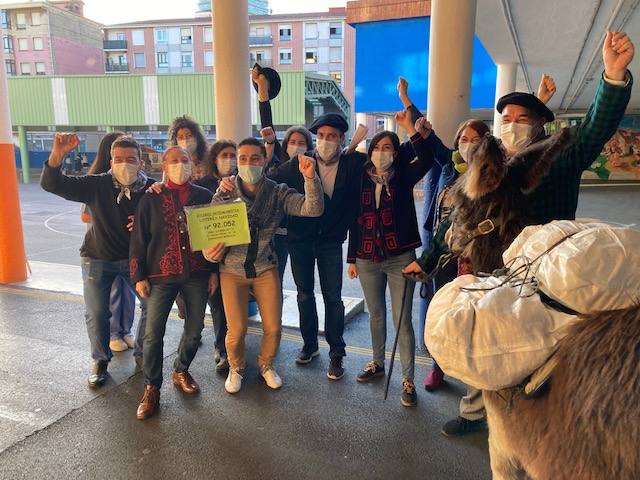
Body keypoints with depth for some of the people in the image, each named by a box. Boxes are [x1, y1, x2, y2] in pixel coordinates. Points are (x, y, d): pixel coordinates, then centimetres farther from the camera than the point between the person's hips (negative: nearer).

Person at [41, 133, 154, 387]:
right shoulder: (97, 185, -13)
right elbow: (51, 184, -18)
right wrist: (57, 154, -35)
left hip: (136, 258, 1)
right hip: (98, 259, 0)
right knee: (96, 313, 5)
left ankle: (143, 355, 23)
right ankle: (100, 360, 29)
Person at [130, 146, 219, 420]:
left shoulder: (204, 197, 4)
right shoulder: (151, 199, 2)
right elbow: (138, 240, 2)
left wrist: (214, 270, 5)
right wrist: (139, 276, -1)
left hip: (197, 275, 2)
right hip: (161, 276, -1)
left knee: (194, 330, 9)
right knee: (153, 334, -2)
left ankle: (181, 372, 35)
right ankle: (151, 388, 16)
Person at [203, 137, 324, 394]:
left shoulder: (278, 193, -8)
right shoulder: (223, 195, -8)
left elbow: (313, 209, -21)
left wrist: (310, 178, -36)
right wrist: (209, 253, -26)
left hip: (265, 268, 1)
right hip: (232, 270, -1)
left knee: (273, 327, 6)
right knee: (236, 330, 3)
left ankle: (266, 365, 37)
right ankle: (236, 368, 35)